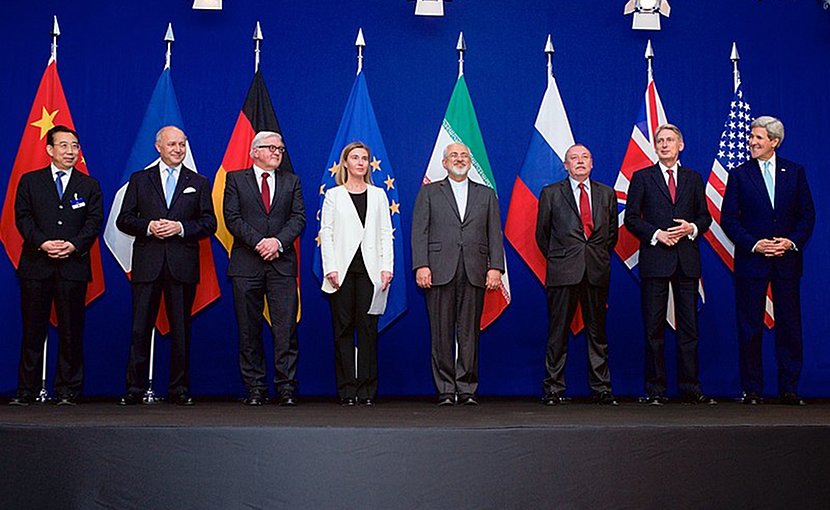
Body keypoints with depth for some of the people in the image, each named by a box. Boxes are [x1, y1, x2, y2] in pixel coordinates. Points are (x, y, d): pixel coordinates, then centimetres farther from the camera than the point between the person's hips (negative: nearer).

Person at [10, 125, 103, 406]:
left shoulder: (89, 185, 12)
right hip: (36, 264, 0)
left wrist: (73, 245, -13)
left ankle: (67, 390, 9)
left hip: (73, 265, 0)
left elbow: (94, 221, 3)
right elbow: (22, 217, 3)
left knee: (71, 331, 2)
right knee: (33, 330, 3)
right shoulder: (29, 181, 12)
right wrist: (42, 243, -13)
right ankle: (27, 390, 11)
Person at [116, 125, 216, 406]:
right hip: (147, 264, 0)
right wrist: (148, 226, -11)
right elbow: (123, 220, 7)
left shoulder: (199, 183, 12)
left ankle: (179, 389, 12)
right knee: (140, 328, 0)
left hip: (183, 264, 0)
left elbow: (209, 223, 6)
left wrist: (181, 227, -10)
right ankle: (135, 389, 7)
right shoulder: (139, 180, 12)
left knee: (181, 328, 4)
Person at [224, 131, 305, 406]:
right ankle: (255, 388, 11)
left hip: (282, 263, 1)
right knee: (249, 330, 3)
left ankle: (286, 388, 1)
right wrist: (258, 243, -13)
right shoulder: (235, 179, 9)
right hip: (246, 263, -1)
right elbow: (232, 218, -2)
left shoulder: (291, 181, 14)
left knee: (286, 328, -4)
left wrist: (278, 241, -12)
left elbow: (299, 218, 4)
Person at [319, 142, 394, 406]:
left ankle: (367, 390, 5)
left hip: (370, 270, 1)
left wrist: (387, 267, -3)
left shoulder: (378, 195, 14)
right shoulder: (333, 195, 9)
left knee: (367, 328, 0)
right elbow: (326, 233, 3)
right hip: (343, 269, -1)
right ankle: (347, 390, 6)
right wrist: (331, 268, -8)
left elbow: (386, 233, 9)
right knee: (343, 329, 1)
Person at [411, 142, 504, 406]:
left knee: (469, 332, 2)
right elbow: (419, 232, 3)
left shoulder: (486, 194, 16)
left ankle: (467, 389, 10)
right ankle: (445, 389, 8)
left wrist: (496, 267, -3)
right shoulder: (429, 192, 12)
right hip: (440, 271, -1)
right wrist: (421, 265, -9)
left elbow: (495, 234, 10)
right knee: (442, 332, 0)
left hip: (474, 272, 1)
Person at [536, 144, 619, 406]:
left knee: (598, 332, 7)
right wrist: (557, 258, 8)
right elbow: (542, 233, 11)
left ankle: (601, 389, 14)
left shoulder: (606, 194, 13)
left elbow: (612, 232, 18)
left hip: (597, 272, 2)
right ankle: (554, 389, 7)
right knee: (558, 333, -1)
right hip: (563, 273, -2)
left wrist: (600, 257, 11)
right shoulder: (550, 193, 6)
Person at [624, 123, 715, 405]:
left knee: (689, 326, 4)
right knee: (654, 327, 1)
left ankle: (690, 388, 11)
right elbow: (631, 218, 2)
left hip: (687, 260, 2)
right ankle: (655, 389, 7)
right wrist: (656, 234, -12)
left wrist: (692, 228, -7)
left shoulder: (693, 178, 14)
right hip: (655, 259, -2)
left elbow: (705, 216, 14)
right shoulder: (642, 177, 6)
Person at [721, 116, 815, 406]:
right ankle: (752, 389, 10)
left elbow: (807, 214, 8)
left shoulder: (795, 172, 8)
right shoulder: (739, 175, 4)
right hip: (751, 260, -1)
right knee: (750, 328, 1)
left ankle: (789, 389, 14)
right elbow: (728, 219, 1)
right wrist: (754, 244, -11)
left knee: (789, 325, 4)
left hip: (787, 260, 1)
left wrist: (792, 241, -9)